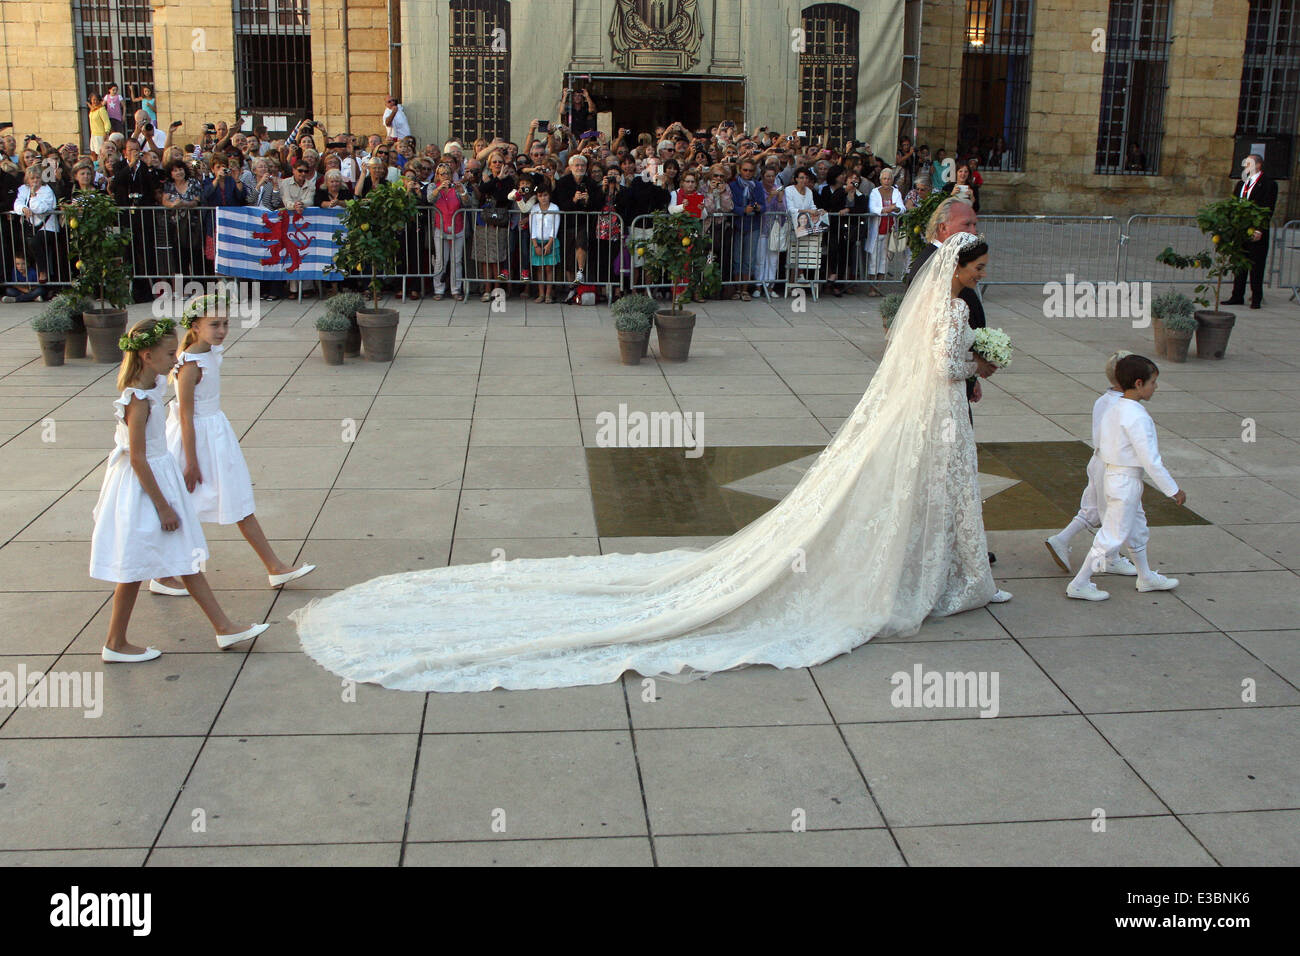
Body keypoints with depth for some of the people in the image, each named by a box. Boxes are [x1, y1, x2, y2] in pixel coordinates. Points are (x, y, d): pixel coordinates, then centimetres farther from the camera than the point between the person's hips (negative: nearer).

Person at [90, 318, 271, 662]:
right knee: (134, 568, 3)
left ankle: (224, 628, 18)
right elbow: (137, 459, -23)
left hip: (161, 477, 10)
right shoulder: (139, 401, -23)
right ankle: (115, 645, 17)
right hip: (143, 488, -10)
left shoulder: (152, 387, 5)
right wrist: (162, 505, -19)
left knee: (186, 559, 12)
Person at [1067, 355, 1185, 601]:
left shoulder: (1114, 409, 5)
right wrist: (1173, 490, -14)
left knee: (1136, 530, 24)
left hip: (1112, 475, 10)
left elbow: (1100, 439, 14)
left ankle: (1146, 577, 40)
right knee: (1113, 535, -1)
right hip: (1127, 483, -10)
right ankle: (1079, 584, 6)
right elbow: (1150, 460, -22)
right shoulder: (1138, 417, -23)